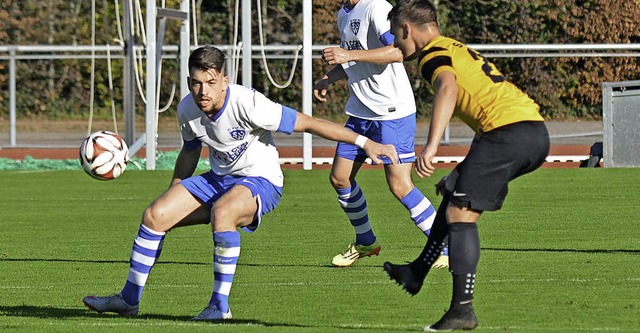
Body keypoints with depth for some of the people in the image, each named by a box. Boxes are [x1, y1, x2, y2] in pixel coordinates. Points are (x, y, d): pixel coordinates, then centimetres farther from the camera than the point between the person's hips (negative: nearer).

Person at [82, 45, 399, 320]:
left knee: (221, 212, -38)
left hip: (260, 181, -7)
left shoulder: (248, 104, -27)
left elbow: (307, 123, -24)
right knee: (155, 214, -7)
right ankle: (129, 298, 11)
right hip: (218, 180, 7)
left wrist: (364, 142, -27)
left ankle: (220, 305, -28)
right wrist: (173, 195, 21)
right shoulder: (188, 109, -7)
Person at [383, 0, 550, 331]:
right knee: (454, 193, 23)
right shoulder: (460, 50, 29)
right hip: (536, 133, 9)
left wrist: (431, 145, -35)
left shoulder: (432, 55, -1)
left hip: (508, 129, -9)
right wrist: (462, 172, 39)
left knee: (460, 214, -7)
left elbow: (448, 87, -24)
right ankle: (417, 273, 29)